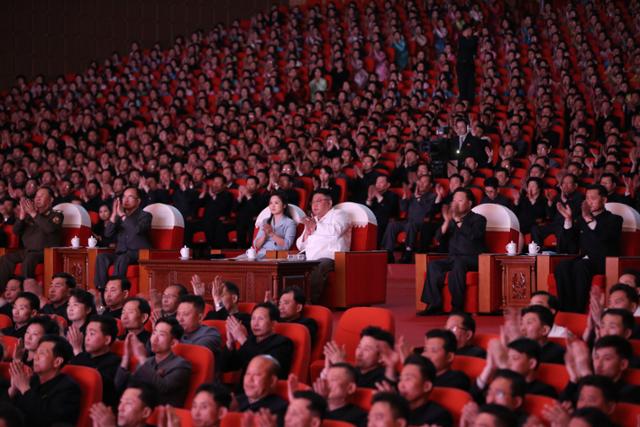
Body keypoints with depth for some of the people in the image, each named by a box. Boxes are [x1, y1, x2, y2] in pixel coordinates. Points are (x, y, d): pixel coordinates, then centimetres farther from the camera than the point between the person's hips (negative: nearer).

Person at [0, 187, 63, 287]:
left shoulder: (56, 215, 4)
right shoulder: (29, 215, 18)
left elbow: (50, 228, -18)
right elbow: (16, 231, 12)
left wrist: (34, 214, -16)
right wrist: (22, 215, -4)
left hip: (46, 252, -5)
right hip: (27, 251, 5)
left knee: (28, 259, -36)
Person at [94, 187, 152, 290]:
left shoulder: (145, 216, 4)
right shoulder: (118, 216, 17)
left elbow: (137, 230, -18)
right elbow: (108, 233, 2)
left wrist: (123, 215, -17)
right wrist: (114, 214, -9)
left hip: (138, 254, -5)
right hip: (120, 253, 5)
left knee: (122, 259, -37)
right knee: (101, 257, -25)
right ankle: (101, 289, -31)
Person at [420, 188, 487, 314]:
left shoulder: (478, 219, 5)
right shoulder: (451, 220, 20)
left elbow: (473, 235, -16)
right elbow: (439, 237, 8)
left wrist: (458, 220, -19)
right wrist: (447, 222, -7)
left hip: (473, 260, -5)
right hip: (453, 259, 5)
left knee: (458, 263, -38)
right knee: (433, 265, -23)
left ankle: (457, 307, -36)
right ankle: (434, 304, -26)